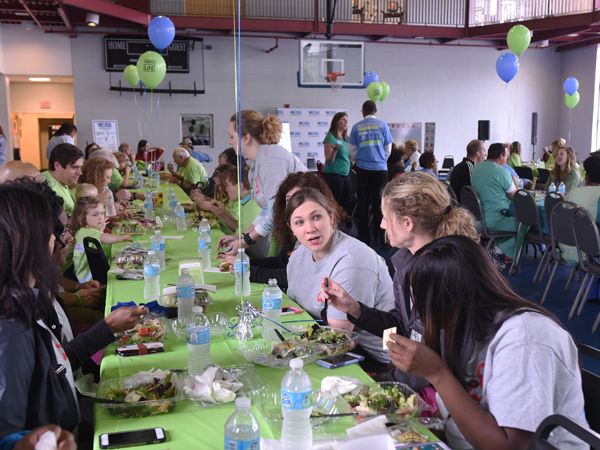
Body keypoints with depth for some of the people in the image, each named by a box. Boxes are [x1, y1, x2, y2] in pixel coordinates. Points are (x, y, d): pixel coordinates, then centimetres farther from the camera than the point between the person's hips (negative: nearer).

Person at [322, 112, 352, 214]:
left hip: (346, 174, 8)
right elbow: (329, 161, -14)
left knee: (346, 204, 7)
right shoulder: (330, 137, -9)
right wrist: (335, 149, -30)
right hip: (333, 174, -8)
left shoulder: (346, 138, 13)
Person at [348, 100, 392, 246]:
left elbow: (352, 150, 7)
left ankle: (364, 238, 8)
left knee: (362, 203, 6)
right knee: (379, 203, 3)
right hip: (380, 168, 0)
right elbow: (388, 149, 8)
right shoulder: (383, 125, 2)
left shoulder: (357, 127, 2)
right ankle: (380, 238, 3)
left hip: (362, 169, 1)